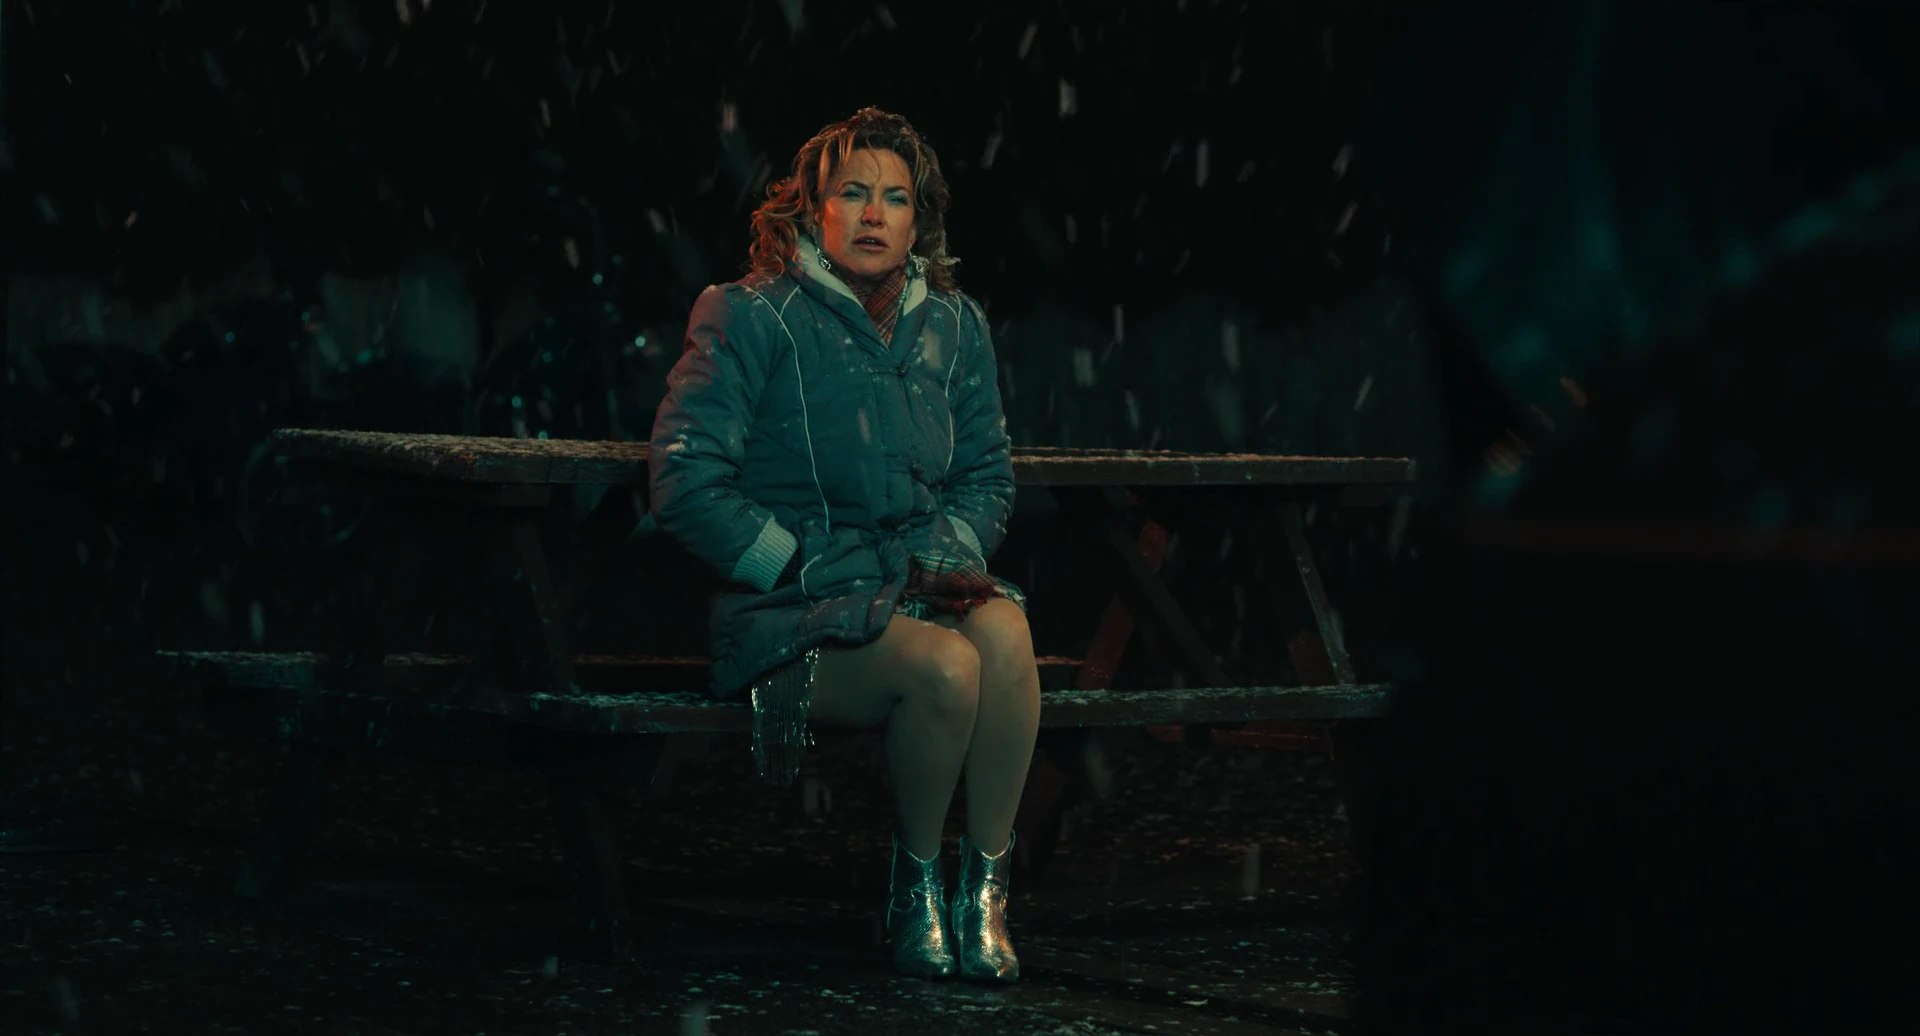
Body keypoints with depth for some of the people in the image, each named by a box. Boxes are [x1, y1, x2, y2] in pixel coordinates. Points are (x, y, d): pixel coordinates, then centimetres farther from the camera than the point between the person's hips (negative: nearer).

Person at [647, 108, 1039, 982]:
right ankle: (914, 886, -9)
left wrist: (949, 557, 1)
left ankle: (985, 886, -21)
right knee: (946, 664, -33)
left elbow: (987, 475, 22)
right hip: (788, 617, -4)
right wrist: (809, 570, -12)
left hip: (918, 592, 4)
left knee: (1004, 630, -32)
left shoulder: (954, 328, 12)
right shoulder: (753, 321, -4)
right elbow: (685, 484, -9)